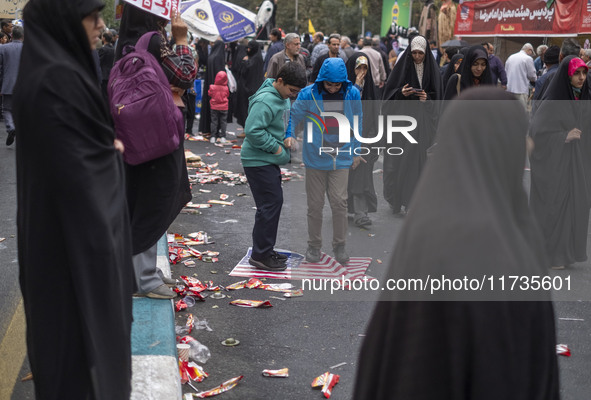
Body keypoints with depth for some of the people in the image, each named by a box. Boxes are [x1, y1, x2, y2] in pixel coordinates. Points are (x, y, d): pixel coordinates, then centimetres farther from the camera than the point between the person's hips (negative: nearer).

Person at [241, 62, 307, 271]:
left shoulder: (283, 97, 9)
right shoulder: (265, 101, -22)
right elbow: (252, 130, -27)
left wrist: (287, 136, 4)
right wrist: (276, 147, -19)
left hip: (270, 160, 10)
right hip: (258, 161, -10)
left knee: (274, 202, 15)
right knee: (270, 204, -9)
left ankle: (265, 250, 26)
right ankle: (260, 255, -1)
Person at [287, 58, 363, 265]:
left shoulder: (352, 94, -2)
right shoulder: (308, 94, -9)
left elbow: (357, 123, 9)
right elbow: (293, 115, 1)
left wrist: (356, 151, 12)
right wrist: (289, 135, -17)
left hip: (341, 158, 1)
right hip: (315, 157, 0)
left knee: (339, 202, -2)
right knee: (315, 204, 7)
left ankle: (340, 245, 15)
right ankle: (314, 246, 23)